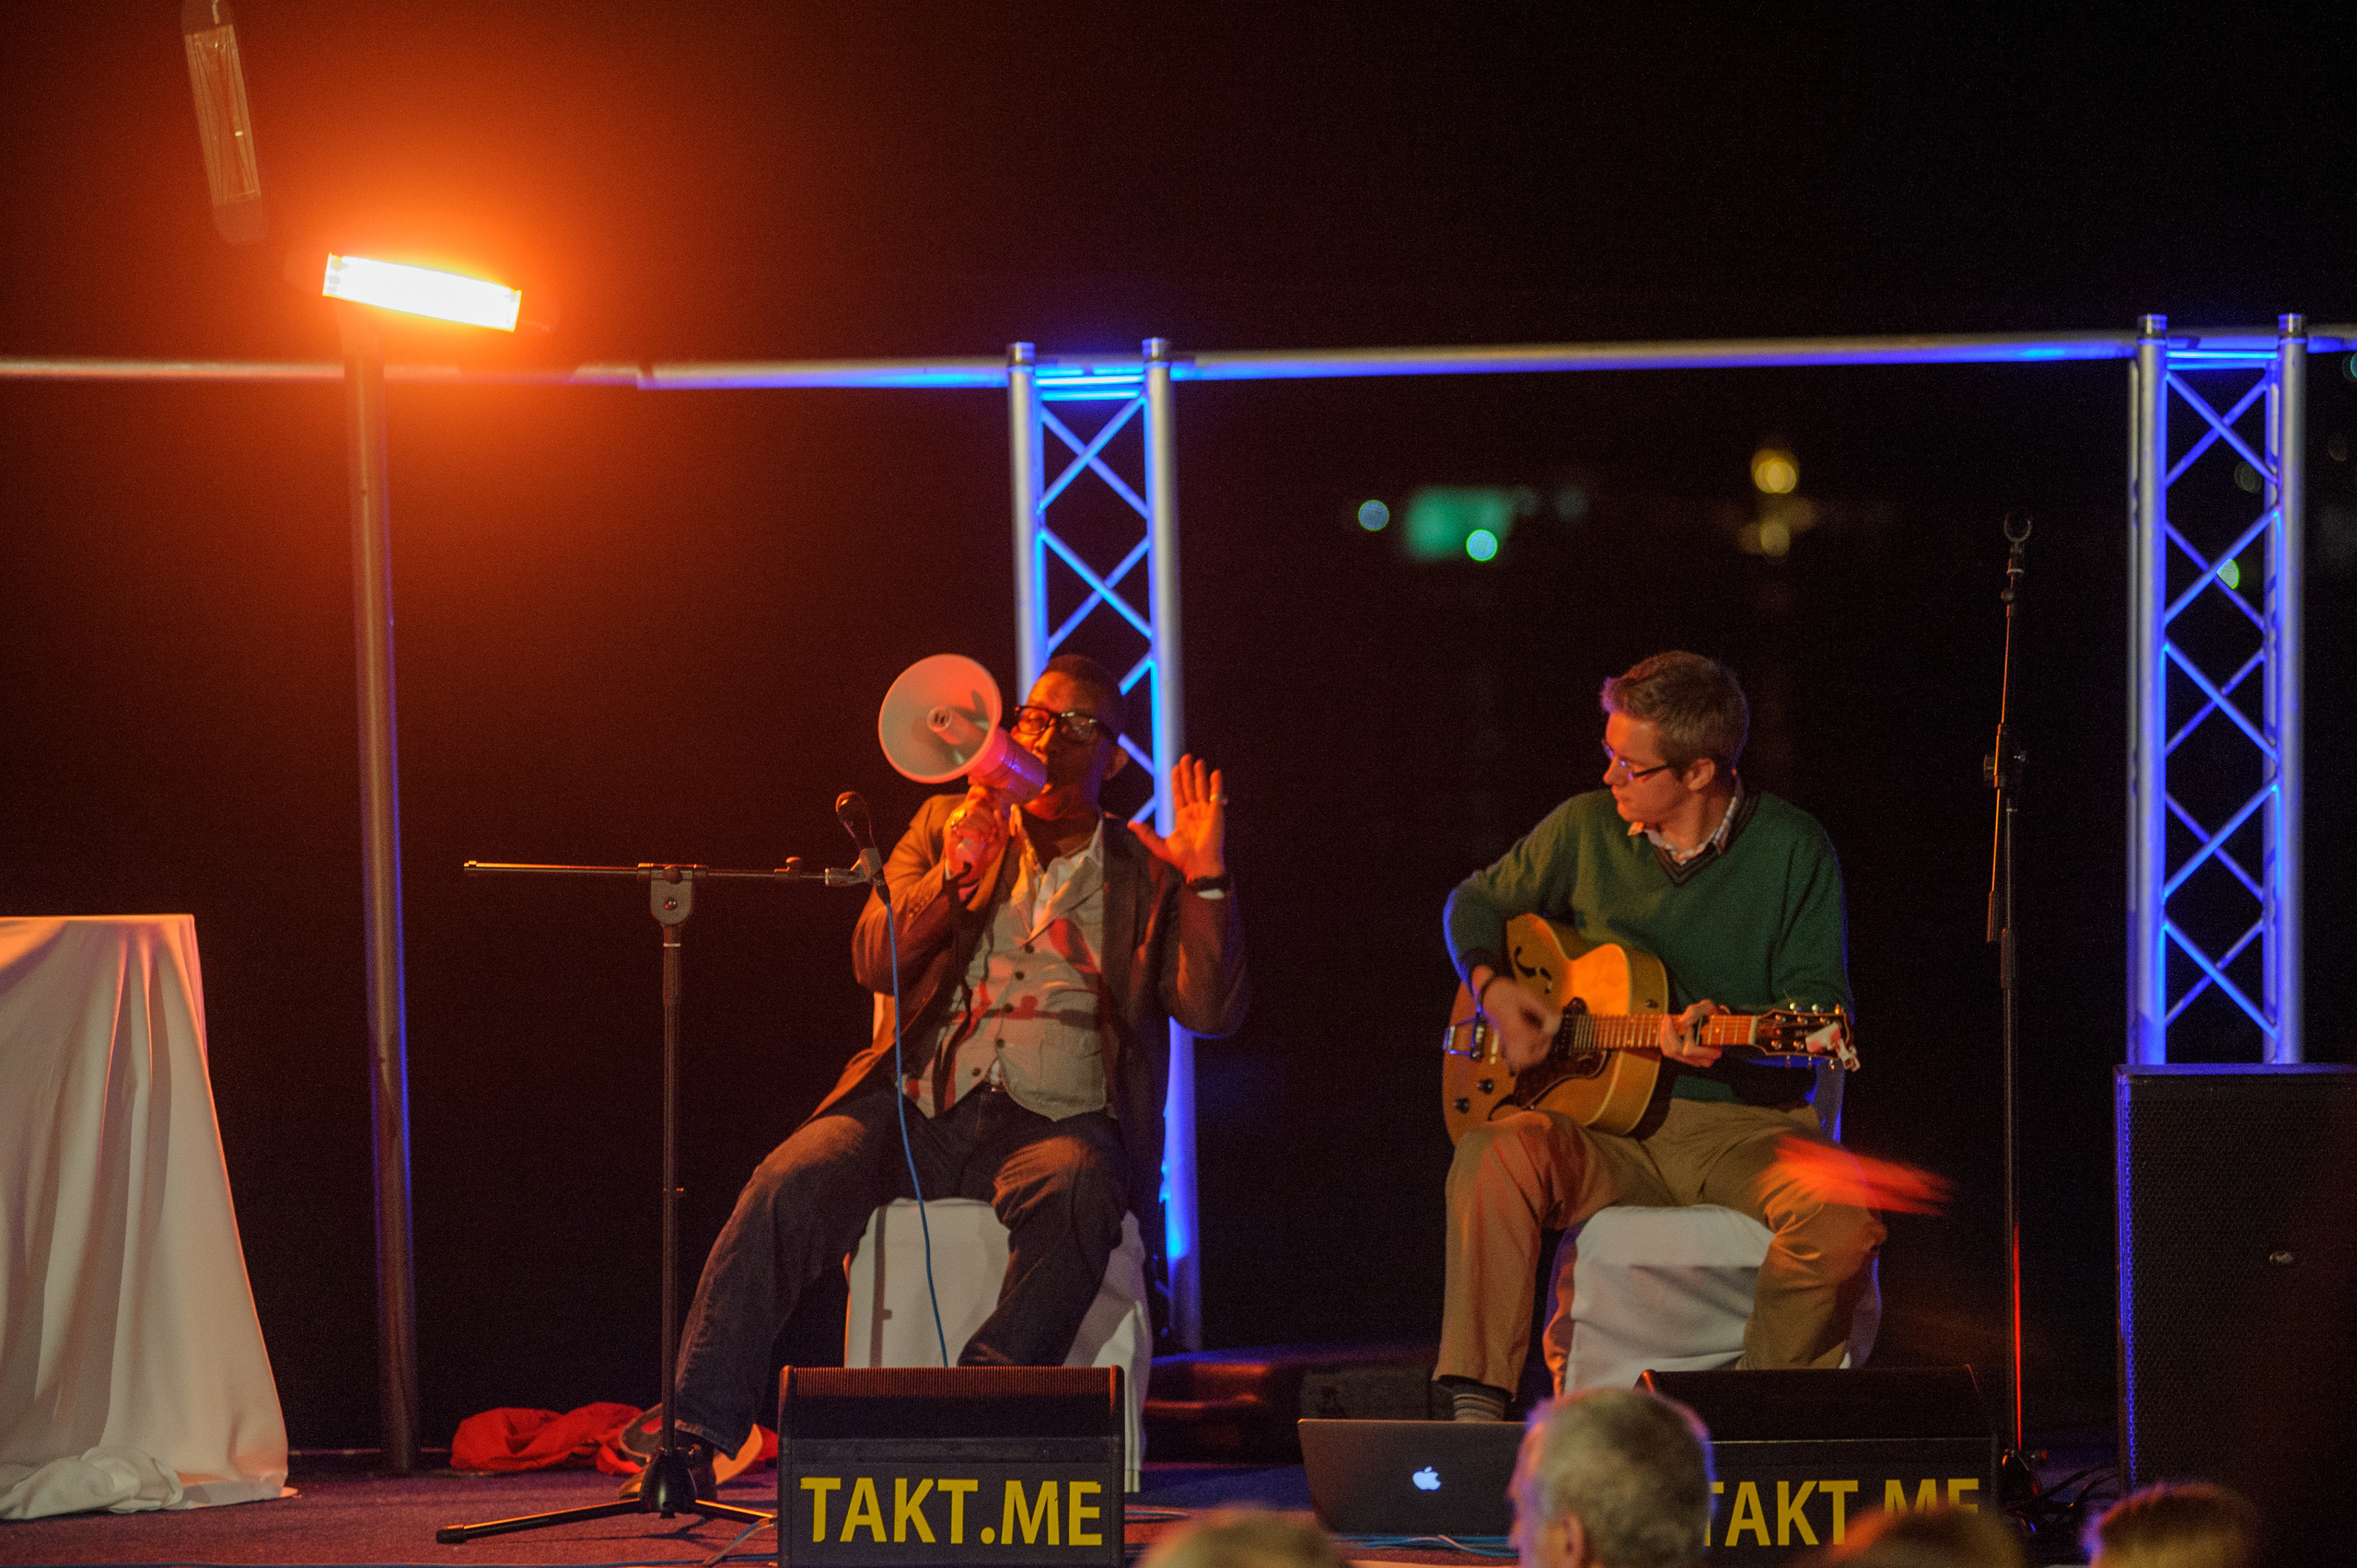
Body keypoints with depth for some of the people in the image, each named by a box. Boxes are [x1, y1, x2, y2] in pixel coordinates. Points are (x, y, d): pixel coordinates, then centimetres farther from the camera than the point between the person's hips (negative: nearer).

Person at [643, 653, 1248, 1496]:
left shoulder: (1146, 874, 15)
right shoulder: (948, 825, 19)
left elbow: (1211, 1011, 2)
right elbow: (874, 960, 6)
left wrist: (1206, 880, -10)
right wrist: (953, 876, -10)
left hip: (1054, 1121, -1)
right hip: (918, 1107, 2)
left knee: (1073, 1188, -38)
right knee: (786, 1188, -27)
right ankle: (692, 1434, -30)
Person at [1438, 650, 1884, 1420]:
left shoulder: (1790, 849, -3)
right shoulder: (1586, 829, 5)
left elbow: (1822, 1009, -6)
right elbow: (1477, 902, 21)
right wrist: (1493, 988, 0)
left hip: (1750, 1122, -2)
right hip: (1610, 1131, 2)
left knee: (1842, 1222, -34)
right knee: (1492, 1155, -30)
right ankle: (1476, 1406, -29)